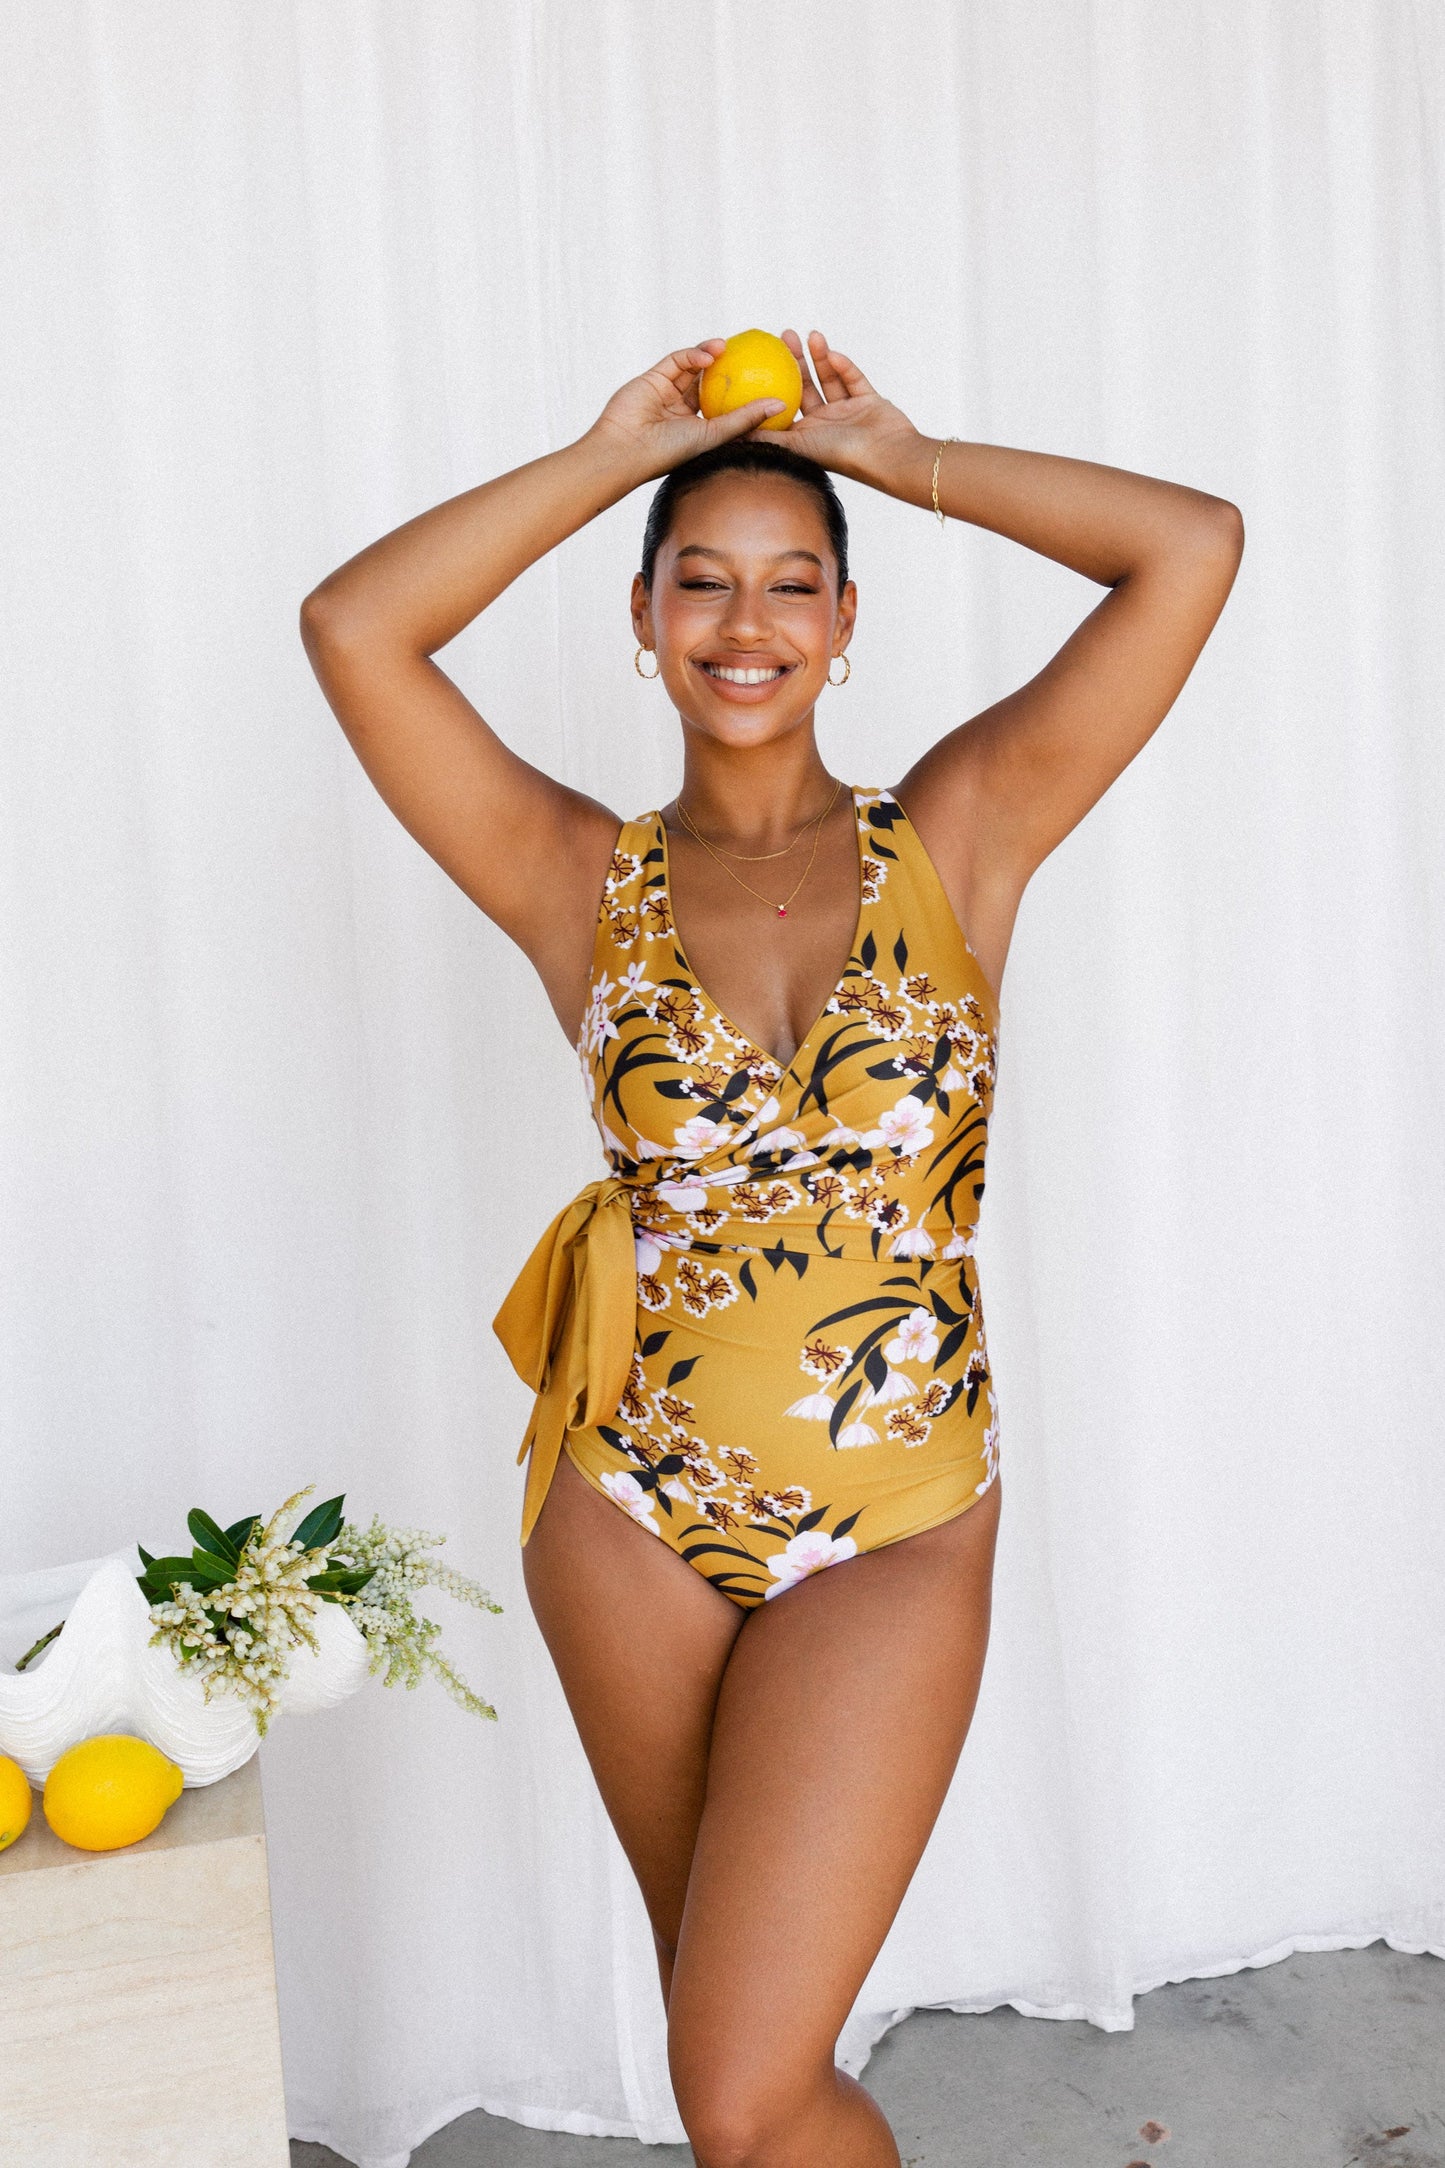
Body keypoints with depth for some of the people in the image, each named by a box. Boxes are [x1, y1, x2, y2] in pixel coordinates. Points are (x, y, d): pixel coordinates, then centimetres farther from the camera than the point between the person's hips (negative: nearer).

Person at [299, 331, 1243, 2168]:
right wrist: (610, 458, -4)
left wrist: (910, 460, 0)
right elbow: (350, 624, -11)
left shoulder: (957, 833, -1)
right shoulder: (585, 883, 0)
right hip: (629, 1514, 3)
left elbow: (1195, 546, -8)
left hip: (894, 1533, -2)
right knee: (731, 2006, 21)